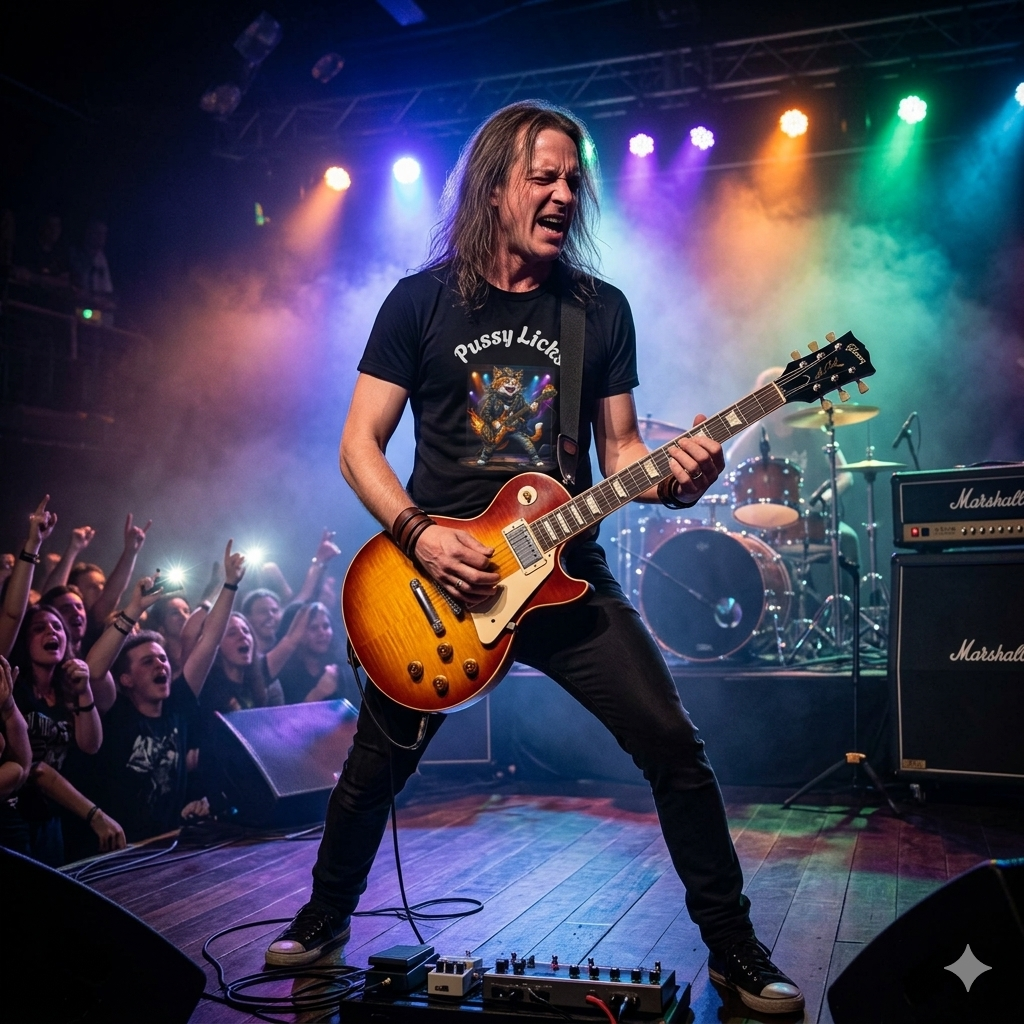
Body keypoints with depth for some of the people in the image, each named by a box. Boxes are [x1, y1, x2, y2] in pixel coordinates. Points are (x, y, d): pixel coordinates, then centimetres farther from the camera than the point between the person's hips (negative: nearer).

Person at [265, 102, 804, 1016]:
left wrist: (672, 477, -17)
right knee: (377, 766, 9)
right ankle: (326, 916, 37)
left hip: (564, 571, 1)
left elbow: (618, 447, 6)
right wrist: (419, 535, -17)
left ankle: (733, 947, 13)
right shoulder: (421, 301, -1)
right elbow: (360, 443, -1)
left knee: (674, 748, -6)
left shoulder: (602, 310, 5)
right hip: (438, 574, -1)